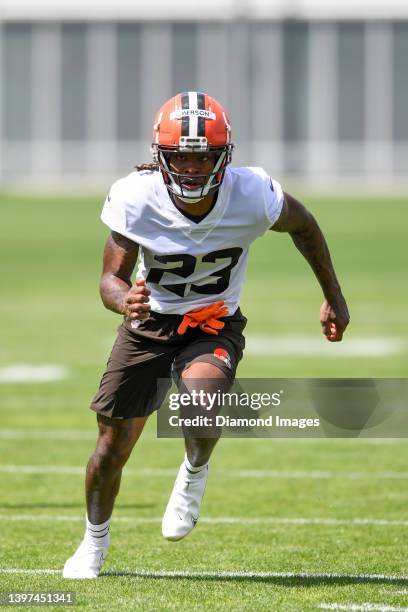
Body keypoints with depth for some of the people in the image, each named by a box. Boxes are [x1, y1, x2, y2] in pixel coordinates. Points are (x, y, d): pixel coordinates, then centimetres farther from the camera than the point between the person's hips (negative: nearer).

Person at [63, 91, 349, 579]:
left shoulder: (252, 196, -24)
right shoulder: (135, 199, -23)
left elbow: (302, 225, -2)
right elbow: (111, 278, -18)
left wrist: (333, 297, 8)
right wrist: (125, 300, -43)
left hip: (215, 325, -1)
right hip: (149, 324, 1)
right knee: (112, 449, 5)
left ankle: (195, 472, 0)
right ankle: (94, 540, 35)